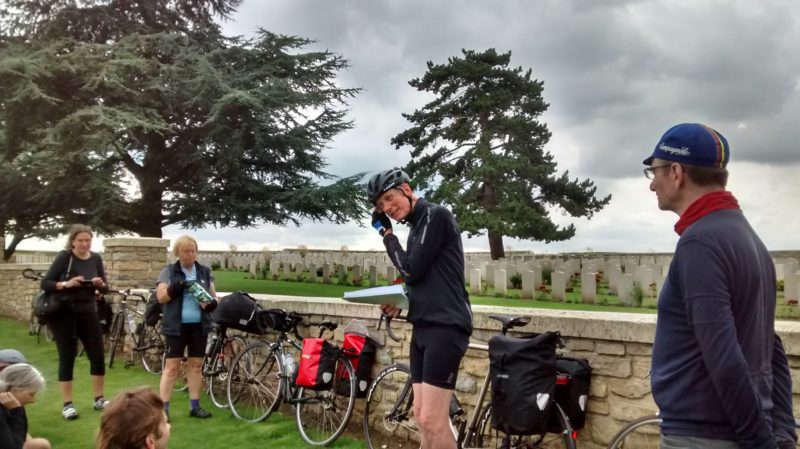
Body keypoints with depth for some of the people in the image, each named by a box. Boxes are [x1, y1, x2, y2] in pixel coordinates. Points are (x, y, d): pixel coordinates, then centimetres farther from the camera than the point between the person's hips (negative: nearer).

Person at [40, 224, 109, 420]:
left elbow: (105, 287, 6)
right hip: (64, 313, -4)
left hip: (88, 312, 4)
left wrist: (100, 284, -16)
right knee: (67, 358, 0)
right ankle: (67, 404, 8)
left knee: (98, 356, 3)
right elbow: (45, 283, -14)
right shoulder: (64, 257, -10)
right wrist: (66, 284, -29)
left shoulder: (96, 258, 2)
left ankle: (99, 399, 17)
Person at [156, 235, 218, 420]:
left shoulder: (205, 272, 9)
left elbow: (213, 296, 11)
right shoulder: (169, 271, 1)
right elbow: (160, 297, -7)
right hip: (176, 326, -3)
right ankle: (163, 408, 3)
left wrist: (211, 303, -12)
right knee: (172, 366, -3)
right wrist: (177, 286, -23)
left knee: (196, 365, 9)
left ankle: (194, 406, 17)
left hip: (199, 326, 3)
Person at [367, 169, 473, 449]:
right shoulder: (417, 226, 19)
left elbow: (413, 270, -14)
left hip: (446, 326, -9)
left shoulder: (436, 215, -8)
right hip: (423, 327, 9)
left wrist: (387, 234, -2)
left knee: (431, 420, -12)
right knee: (422, 416, 10)